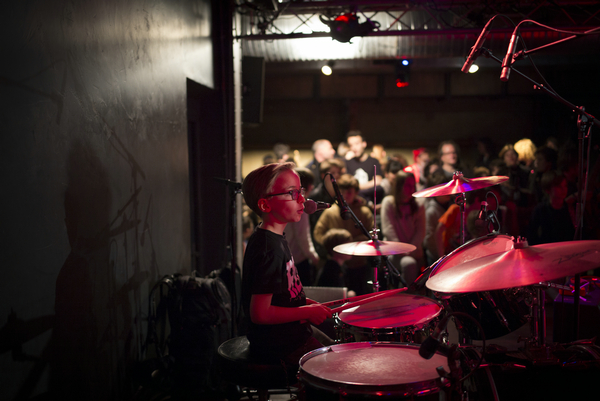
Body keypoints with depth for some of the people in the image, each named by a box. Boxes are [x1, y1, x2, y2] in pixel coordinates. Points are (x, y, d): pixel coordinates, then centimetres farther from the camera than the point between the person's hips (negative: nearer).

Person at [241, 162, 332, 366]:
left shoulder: (275, 238, 5)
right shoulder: (269, 249, -26)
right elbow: (260, 313, -27)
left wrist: (306, 303, 4)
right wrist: (308, 311, -18)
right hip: (281, 347, -10)